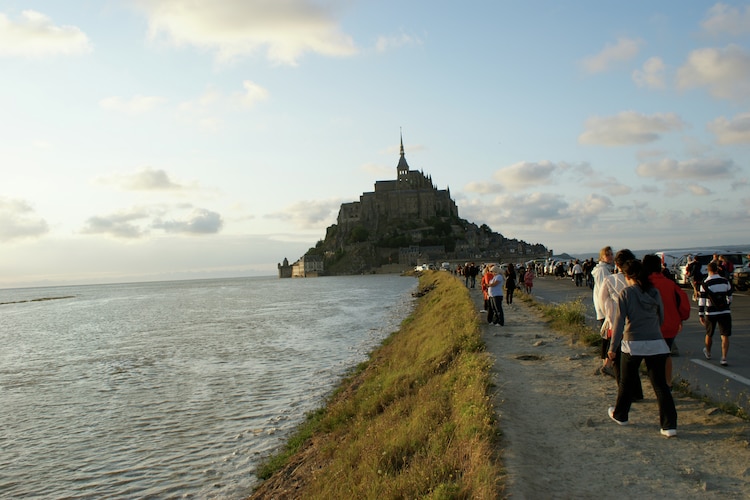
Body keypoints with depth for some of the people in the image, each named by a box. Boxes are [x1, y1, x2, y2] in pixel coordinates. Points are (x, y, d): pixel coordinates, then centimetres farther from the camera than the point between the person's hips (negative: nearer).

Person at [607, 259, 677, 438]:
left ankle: (620, 415, 32)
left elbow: (619, 321, -9)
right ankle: (669, 425, 0)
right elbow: (661, 318, 13)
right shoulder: (654, 292, 5)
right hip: (656, 343, 3)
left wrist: (613, 347, -4)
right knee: (660, 384, 4)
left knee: (626, 382, 15)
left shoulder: (626, 293, -7)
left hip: (633, 344, -3)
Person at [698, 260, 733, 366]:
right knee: (725, 336, 3)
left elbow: (701, 301, -8)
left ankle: (708, 352, 39)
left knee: (709, 334, 19)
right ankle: (724, 358, -7)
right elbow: (730, 298, 8)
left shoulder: (705, 284, -8)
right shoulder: (726, 282, -1)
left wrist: (701, 315, 0)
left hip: (710, 313, -1)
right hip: (725, 312, 1)